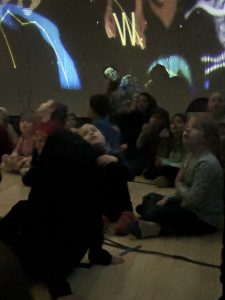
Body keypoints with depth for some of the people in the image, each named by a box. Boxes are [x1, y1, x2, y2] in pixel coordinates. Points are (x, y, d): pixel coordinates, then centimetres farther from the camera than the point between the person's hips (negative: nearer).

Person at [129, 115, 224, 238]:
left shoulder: (206, 163, -27)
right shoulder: (192, 156, 4)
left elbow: (193, 200, -28)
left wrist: (179, 184, -9)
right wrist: (168, 199, -4)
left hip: (205, 220, -10)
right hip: (192, 209, 10)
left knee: (154, 213, -24)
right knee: (151, 198, 12)